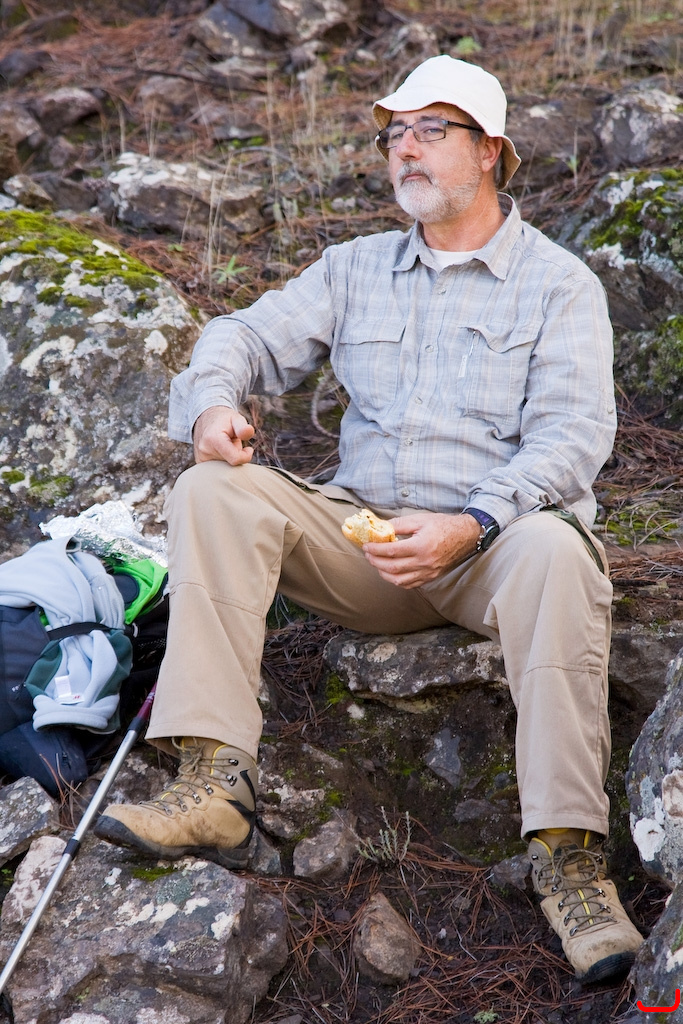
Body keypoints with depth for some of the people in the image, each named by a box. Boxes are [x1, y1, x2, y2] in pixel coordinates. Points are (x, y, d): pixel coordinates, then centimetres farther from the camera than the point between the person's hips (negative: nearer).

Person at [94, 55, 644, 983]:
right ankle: (217, 786, -30)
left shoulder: (559, 284, 3)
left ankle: (568, 854, -34)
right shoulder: (356, 269, 17)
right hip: (362, 536, 4)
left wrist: (472, 525, -26)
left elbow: (572, 435, -8)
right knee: (214, 493, -20)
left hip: (499, 538, -3)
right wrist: (212, 401, -14)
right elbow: (250, 336, 12)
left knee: (554, 551, -38)